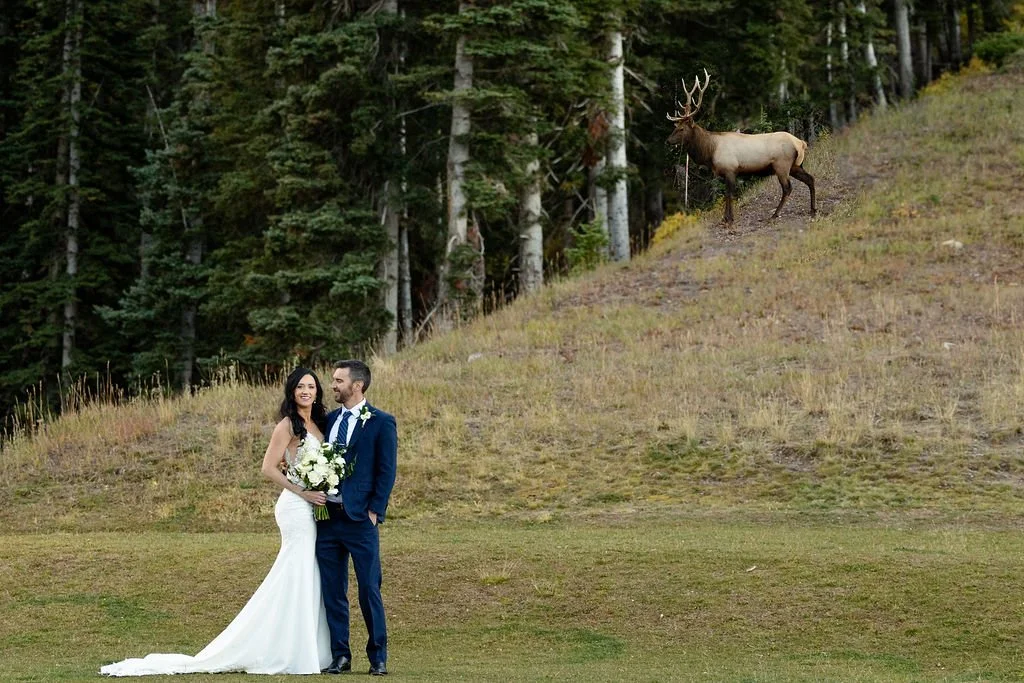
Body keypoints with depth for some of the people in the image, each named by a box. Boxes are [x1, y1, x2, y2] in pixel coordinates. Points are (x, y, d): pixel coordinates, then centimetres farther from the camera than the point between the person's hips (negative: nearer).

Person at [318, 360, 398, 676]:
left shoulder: (381, 422, -3)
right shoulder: (328, 420, 13)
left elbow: (386, 471, -6)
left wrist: (374, 512, -11)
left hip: (360, 519, -5)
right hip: (327, 517, 5)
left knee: (369, 590, -1)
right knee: (332, 591, 7)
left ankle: (378, 657, 8)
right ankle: (339, 656, 14)